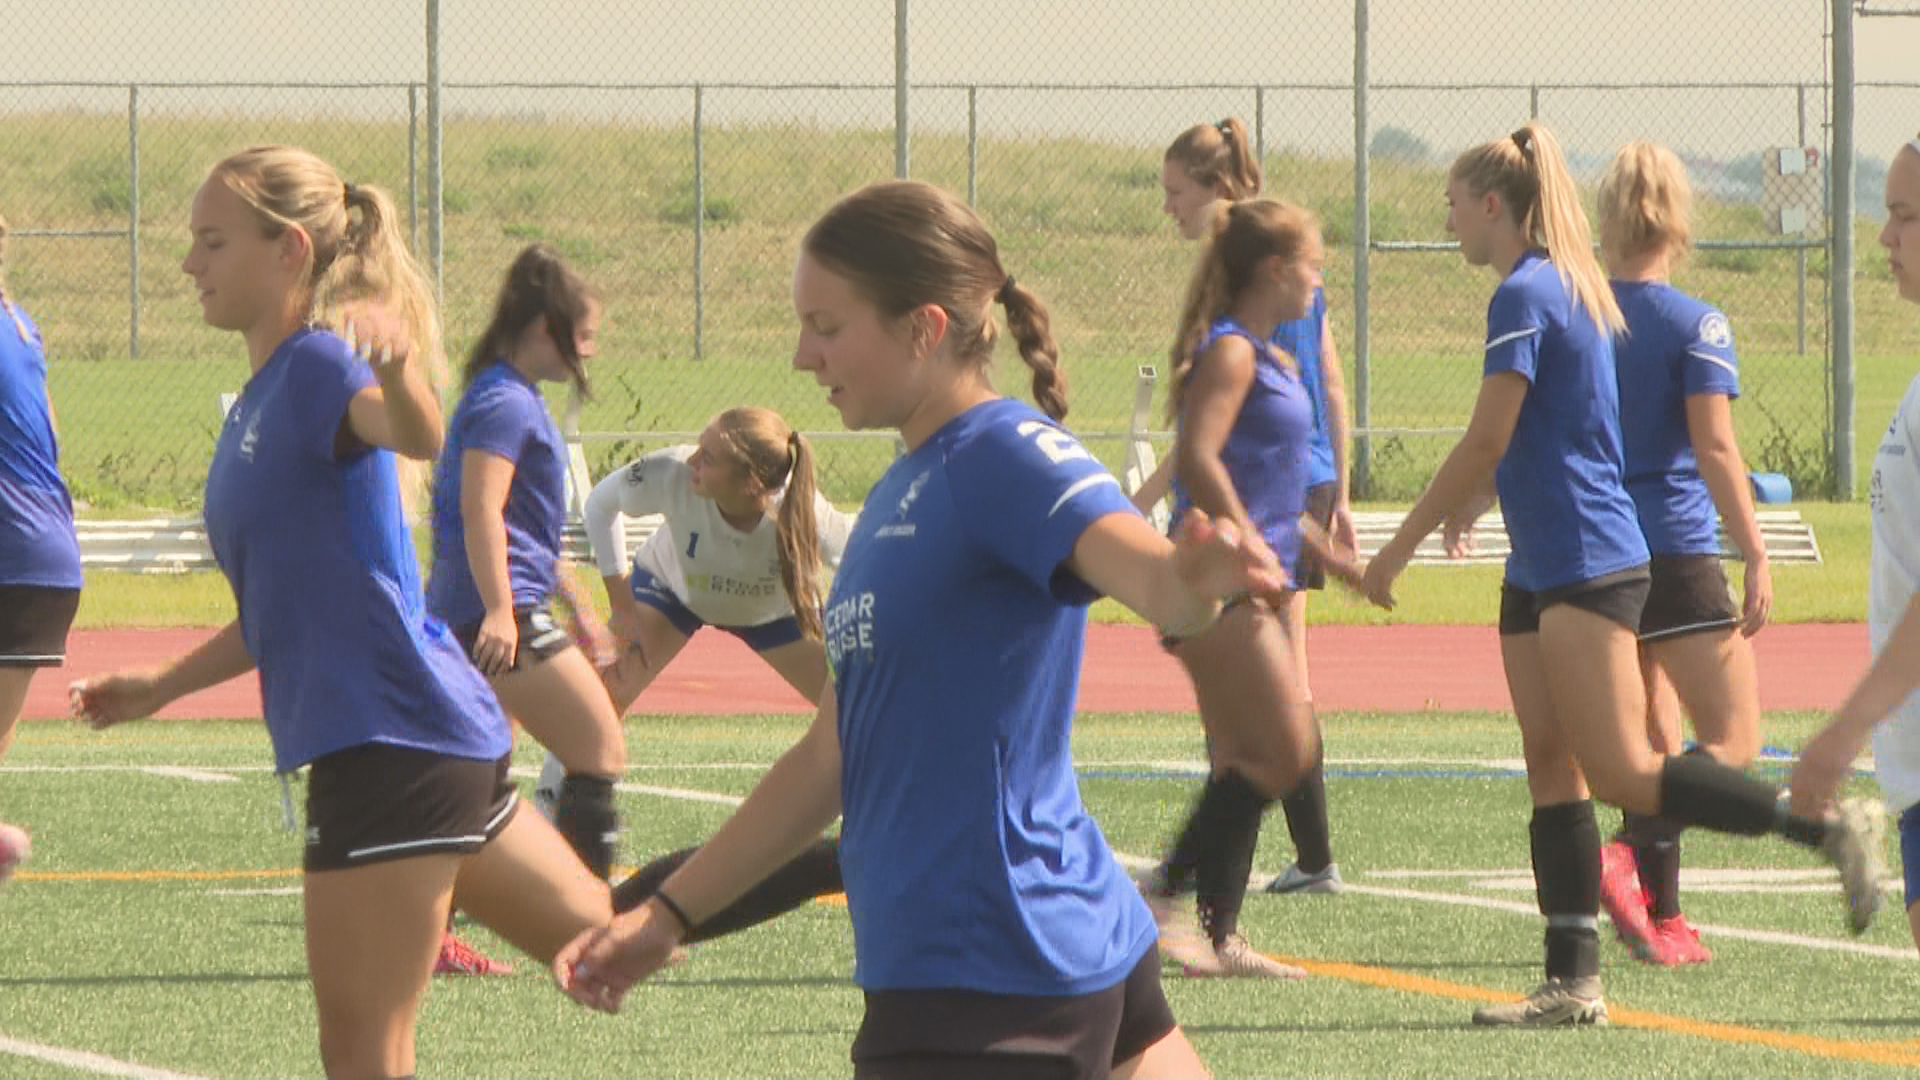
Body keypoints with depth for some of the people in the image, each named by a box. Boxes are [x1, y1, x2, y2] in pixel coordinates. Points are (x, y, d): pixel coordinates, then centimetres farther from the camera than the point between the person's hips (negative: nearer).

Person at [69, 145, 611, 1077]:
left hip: (394, 743, -10)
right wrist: (162, 686, 28)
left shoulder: (320, 365, -11)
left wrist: (398, 373, -56)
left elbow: (420, 438, -35)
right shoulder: (260, 401, 17)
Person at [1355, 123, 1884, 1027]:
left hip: (1586, 564, -10)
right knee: (1552, 774, 6)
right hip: (1545, 570, 10)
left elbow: (1485, 444, -16)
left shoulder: (1524, 298, -14)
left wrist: (1399, 547, -9)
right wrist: (1472, 500, 39)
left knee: (1621, 773, -11)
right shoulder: (1573, 290, 14)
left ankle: (1829, 828, -8)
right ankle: (1572, 982, 4)